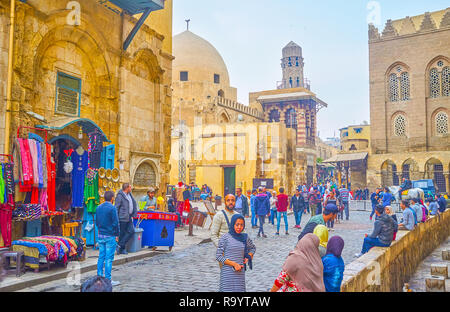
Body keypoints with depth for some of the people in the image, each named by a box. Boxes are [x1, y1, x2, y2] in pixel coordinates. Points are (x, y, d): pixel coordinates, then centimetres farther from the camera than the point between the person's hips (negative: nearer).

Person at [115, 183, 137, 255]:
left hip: (129, 218, 8)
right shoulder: (120, 196, -14)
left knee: (131, 231, 3)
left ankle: (120, 245, 9)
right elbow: (116, 208, -14)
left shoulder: (129, 194, 11)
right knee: (122, 233, 1)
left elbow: (134, 203, 20)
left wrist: (134, 214, 12)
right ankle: (122, 249, 12)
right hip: (122, 218, -8)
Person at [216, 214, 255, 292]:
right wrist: (234, 264, -14)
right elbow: (218, 256, -7)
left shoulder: (245, 237, 6)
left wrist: (248, 257, 6)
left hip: (240, 273, 4)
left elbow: (253, 248, 26)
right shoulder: (225, 238, -6)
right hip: (227, 273, -4)